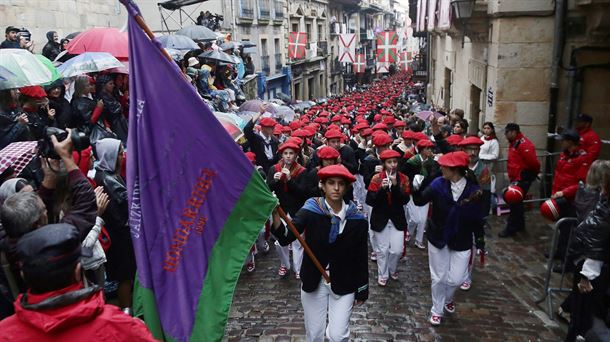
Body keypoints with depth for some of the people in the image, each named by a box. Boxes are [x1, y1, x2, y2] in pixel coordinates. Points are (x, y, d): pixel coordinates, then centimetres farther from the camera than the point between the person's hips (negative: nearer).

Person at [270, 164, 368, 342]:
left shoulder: (357, 219, -10)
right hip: (313, 282, 1)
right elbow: (285, 238, -23)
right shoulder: (310, 211, -12)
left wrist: (362, 290, 2)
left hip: (344, 285, 0)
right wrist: (275, 213, -41)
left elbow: (361, 258, -2)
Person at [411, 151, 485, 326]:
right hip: (438, 238, 0)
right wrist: (417, 188, -32)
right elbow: (420, 201, -11)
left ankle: (447, 299, 39)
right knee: (438, 278, 10)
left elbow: (477, 218, -3)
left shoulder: (474, 189, -14)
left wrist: (480, 240, 1)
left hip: (462, 241, 0)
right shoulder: (438, 184, -15)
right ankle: (437, 310, 33)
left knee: (456, 279, 4)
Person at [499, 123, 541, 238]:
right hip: (516, 178, 10)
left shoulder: (524, 144, -20)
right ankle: (519, 224, 30)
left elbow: (533, 162, -22)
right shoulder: (514, 143, 12)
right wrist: (513, 177, 15)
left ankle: (511, 228, 1)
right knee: (516, 202, 18)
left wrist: (533, 174, -6)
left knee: (514, 203, -6)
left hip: (522, 179, -10)